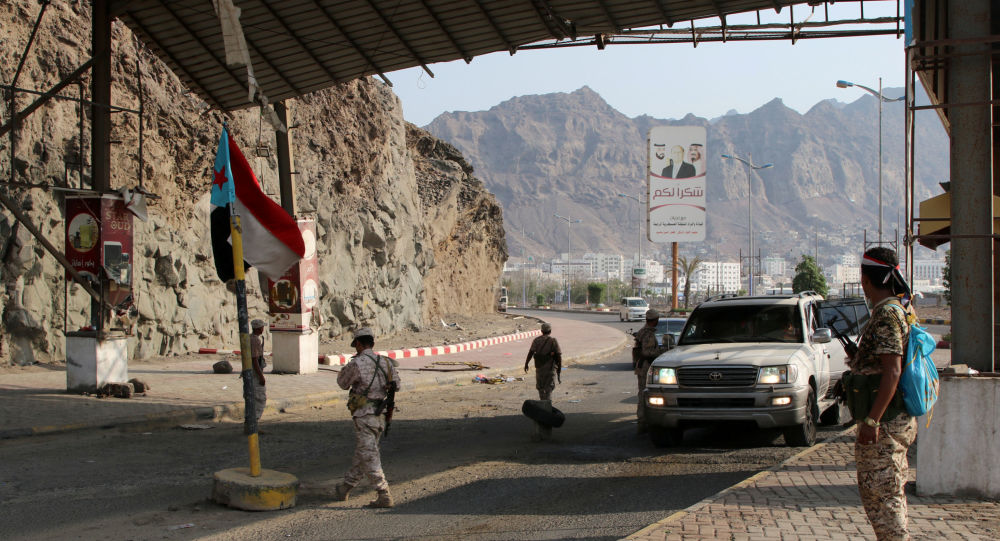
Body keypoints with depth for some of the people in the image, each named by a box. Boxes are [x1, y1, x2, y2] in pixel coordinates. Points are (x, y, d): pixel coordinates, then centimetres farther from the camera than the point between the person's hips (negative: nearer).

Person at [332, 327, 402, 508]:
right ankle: (344, 490, 30)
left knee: (370, 458, -4)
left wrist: (345, 368, 20)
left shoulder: (357, 363, -14)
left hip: (364, 416, -7)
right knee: (361, 454, 17)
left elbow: (343, 383, 2)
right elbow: (396, 384, 15)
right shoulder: (386, 362, 4)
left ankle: (384, 495, -9)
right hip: (380, 416, 7)